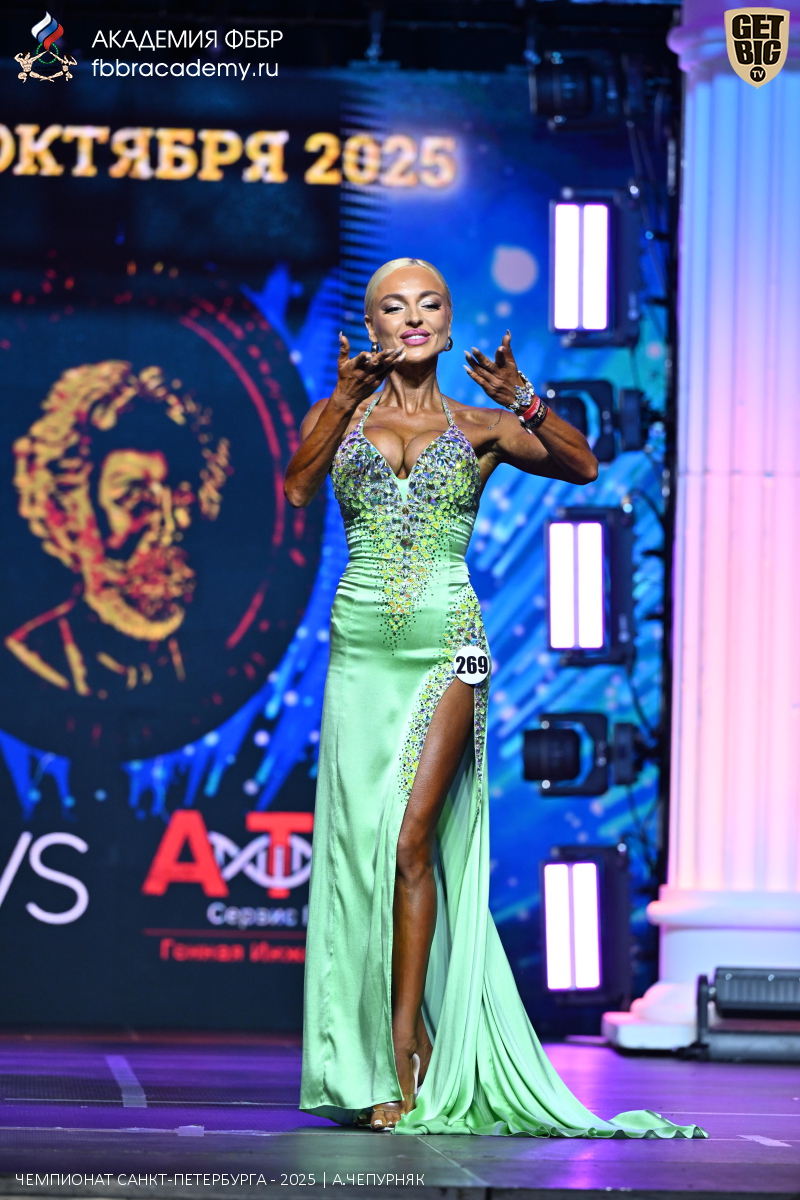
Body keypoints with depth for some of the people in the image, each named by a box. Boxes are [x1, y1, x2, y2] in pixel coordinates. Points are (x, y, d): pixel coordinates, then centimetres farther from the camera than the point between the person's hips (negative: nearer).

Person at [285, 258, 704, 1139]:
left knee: (410, 841, -11)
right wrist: (344, 400, -20)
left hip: (446, 646, -1)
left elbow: (582, 467, -4)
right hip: (362, 647, 2)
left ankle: (404, 1056, -8)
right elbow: (297, 487, -10)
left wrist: (524, 406, -18)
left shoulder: (477, 427, 11)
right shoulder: (339, 415, 11)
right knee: (360, 844, -2)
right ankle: (373, 1062, 6)